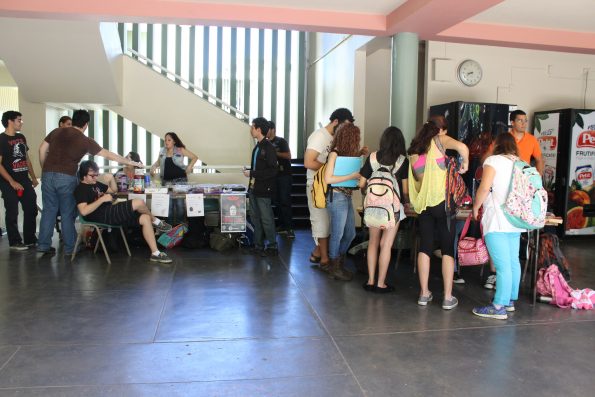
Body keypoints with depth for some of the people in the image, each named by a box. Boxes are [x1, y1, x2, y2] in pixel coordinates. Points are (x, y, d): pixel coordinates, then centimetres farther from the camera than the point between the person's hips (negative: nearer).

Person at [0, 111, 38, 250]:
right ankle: (15, 242, 11)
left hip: (24, 180, 7)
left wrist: (33, 177, 15)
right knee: (12, 213, 1)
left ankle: (30, 239, 19)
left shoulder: (21, 137, 12)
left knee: (31, 209, 8)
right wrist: (12, 182, -18)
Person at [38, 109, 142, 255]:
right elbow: (109, 155, 5)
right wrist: (129, 162, 13)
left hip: (48, 175, 4)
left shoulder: (57, 132, 11)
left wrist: (44, 168, 20)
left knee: (49, 210, 12)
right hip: (66, 178, -4)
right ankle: (70, 247, 14)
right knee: (67, 213, 7)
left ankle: (44, 245, 16)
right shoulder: (85, 141, 1)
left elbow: (42, 149, 10)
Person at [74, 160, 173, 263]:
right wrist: (102, 199, -19)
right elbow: (83, 211, -22)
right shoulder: (80, 189, -7)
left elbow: (113, 190, 33)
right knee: (139, 202, -21)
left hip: (111, 212, 10)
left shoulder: (95, 184, 21)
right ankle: (156, 222, 11)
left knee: (145, 218, -6)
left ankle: (155, 253, -7)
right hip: (102, 216, -10)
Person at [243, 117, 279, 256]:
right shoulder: (257, 147, 11)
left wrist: (252, 173, -18)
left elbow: (273, 171, -20)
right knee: (255, 218, 12)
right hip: (254, 188, 8)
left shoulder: (269, 147, -14)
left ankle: (272, 247, 13)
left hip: (263, 190, -8)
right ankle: (258, 246, 21)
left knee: (266, 219, 0)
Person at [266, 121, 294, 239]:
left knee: (285, 201, -9)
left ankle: (289, 228, -7)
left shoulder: (281, 141, -4)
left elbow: (288, 156, -14)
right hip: (273, 176, 6)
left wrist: (274, 152, -18)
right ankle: (282, 226, 14)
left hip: (284, 175, -6)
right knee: (277, 202, 7)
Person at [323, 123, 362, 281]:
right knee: (337, 234, 5)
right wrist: (352, 176, -19)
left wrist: (360, 153, 7)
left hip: (347, 197, 8)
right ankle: (334, 268, 23)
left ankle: (339, 263, 34)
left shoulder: (346, 153, 9)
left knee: (350, 234, 16)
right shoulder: (335, 153, -14)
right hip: (337, 198, -8)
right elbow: (328, 178, -19)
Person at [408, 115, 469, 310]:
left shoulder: (414, 149, 13)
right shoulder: (439, 140, -2)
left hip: (423, 203, 5)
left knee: (425, 246, 11)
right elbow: (462, 146, -21)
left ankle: (424, 294, 13)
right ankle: (448, 297, 5)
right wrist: (465, 163, -5)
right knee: (448, 248, 4)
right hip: (441, 201, -4)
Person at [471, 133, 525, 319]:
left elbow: (484, 187, -16)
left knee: (502, 265, -10)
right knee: (513, 262, 14)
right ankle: (510, 300, 26)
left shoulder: (493, 160, -5)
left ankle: (499, 307, -8)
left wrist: (476, 207, -3)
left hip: (497, 221, -8)